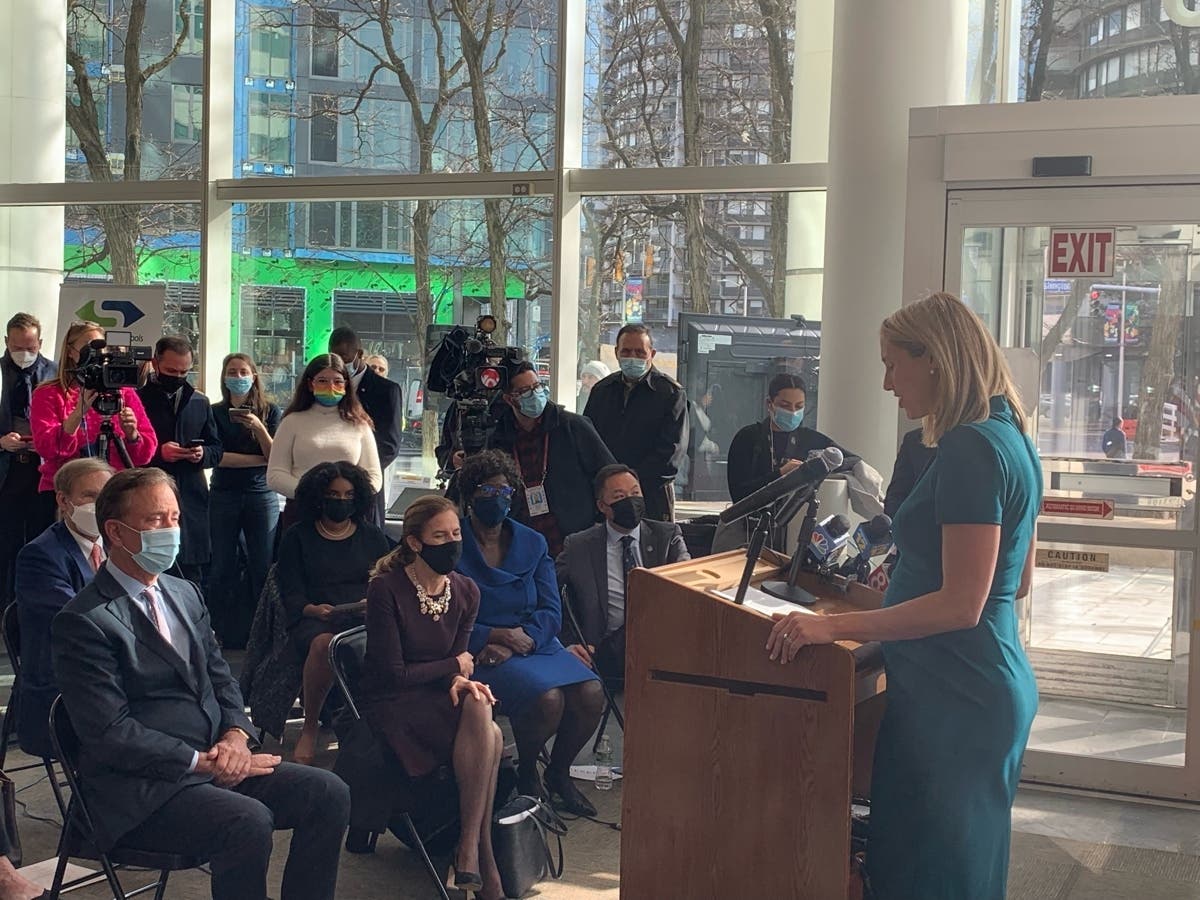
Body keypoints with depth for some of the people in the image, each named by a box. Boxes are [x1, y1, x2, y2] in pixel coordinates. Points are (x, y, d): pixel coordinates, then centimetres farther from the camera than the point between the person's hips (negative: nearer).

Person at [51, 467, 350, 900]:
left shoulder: (185, 593, 16)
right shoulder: (84, 620, -10)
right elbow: (110, 733, -15)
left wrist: (235, 735, -4)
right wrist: (201, 762, -18)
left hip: (218, 763, 8)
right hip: (143, 790, -7)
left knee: (328, 794, -9)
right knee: (249, 823, -31)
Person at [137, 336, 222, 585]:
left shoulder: (200, 402, 16)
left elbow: (217, 449, 18)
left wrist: (203, 454, -4)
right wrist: (158, 453, -15)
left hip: (192, 501, 4)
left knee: (192, 577, 4)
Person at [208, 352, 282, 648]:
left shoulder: (270, 412, 4)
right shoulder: (215, 413, 4)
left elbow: (276, 457, -2)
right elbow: (215, 456, -7)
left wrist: (258, 428, -17)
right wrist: (260, 459, -9)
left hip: (261, 495, 0)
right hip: (224, 496, 0)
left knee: (262, 568, -4)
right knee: (222, 568, 2)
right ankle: (221, 634, 10)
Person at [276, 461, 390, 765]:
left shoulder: (373, 537, 21)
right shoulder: (297, 537, 14)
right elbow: (291, 594, 6)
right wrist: (313, 609, -15)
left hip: (366, 618, 1)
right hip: (315, 620, -1)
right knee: (324, 644, -39)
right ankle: (310, 728, -20)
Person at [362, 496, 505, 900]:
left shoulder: (465, 592, 5)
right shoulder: (386, 589, -13)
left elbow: (458, 662, 6)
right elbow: (394, 673, -13)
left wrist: (459, 681, -17)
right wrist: (454, 665, -4)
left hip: (436, 697, 5)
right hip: (392, 705, -5)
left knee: (476, 706, -32)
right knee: (487, 737, -29)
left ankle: (468, 851, -26)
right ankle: (483, 858, -20)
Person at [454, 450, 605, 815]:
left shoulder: (533, 543, 11)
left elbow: (551, 611, 3)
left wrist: (516, 644, -14)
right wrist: (498, 636, -18)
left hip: (537, 644, 5)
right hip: (483, 651, -5)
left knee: (591, 695, -21)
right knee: (548, 698, -29)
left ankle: (558, 773, 7)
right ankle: (526, 773, 1)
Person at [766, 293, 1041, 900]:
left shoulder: (970, 450, -20)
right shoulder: (1009, 438, 12)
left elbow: (961, 605, -24)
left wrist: (833, 627, -25)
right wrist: (908, 580, 23)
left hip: (953, 696, -10)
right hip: (995, 684, 10)